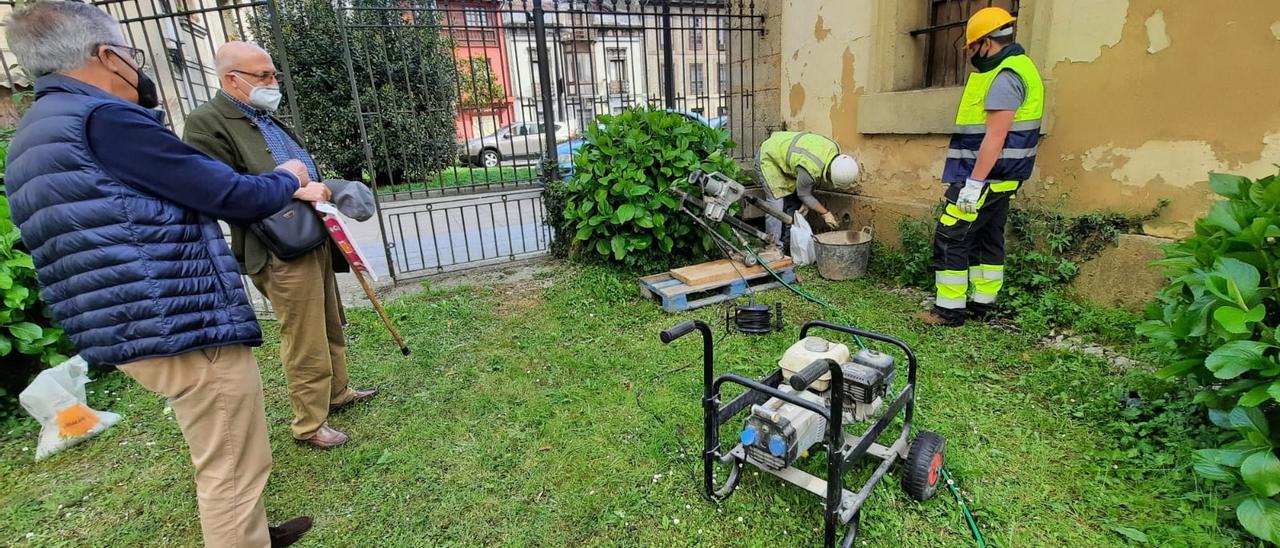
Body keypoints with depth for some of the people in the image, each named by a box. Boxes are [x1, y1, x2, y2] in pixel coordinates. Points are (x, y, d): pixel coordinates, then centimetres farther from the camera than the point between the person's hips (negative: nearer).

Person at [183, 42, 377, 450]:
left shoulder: (268, 117, 17)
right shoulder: (207, 122, -10)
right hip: (281, 252, -9)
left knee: (330, 327, 20)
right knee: (305, 343, -1)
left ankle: (337, 391, 39)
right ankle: (309, 424, 16)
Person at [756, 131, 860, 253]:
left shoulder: (834, 149, -16)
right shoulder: (810, 169, -38)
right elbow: (803, 194, -19)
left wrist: (805, 203, -5)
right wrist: (825, 213, -14)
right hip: (768, 158, -8)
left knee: (794, 203, 4)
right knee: (777, 203, -17)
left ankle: (788, 244, 10)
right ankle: (775, 247, -12)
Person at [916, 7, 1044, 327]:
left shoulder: (1005, 76, -16)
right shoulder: (1013, 68, 18)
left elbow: (995, 137, -23)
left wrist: (974, 183, -24)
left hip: (985, 177, -11)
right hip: (999, 178, 11)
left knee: (950, 239, -7)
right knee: (987, 238, 13)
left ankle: (949, 309, -2)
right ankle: (981, 304, 20)